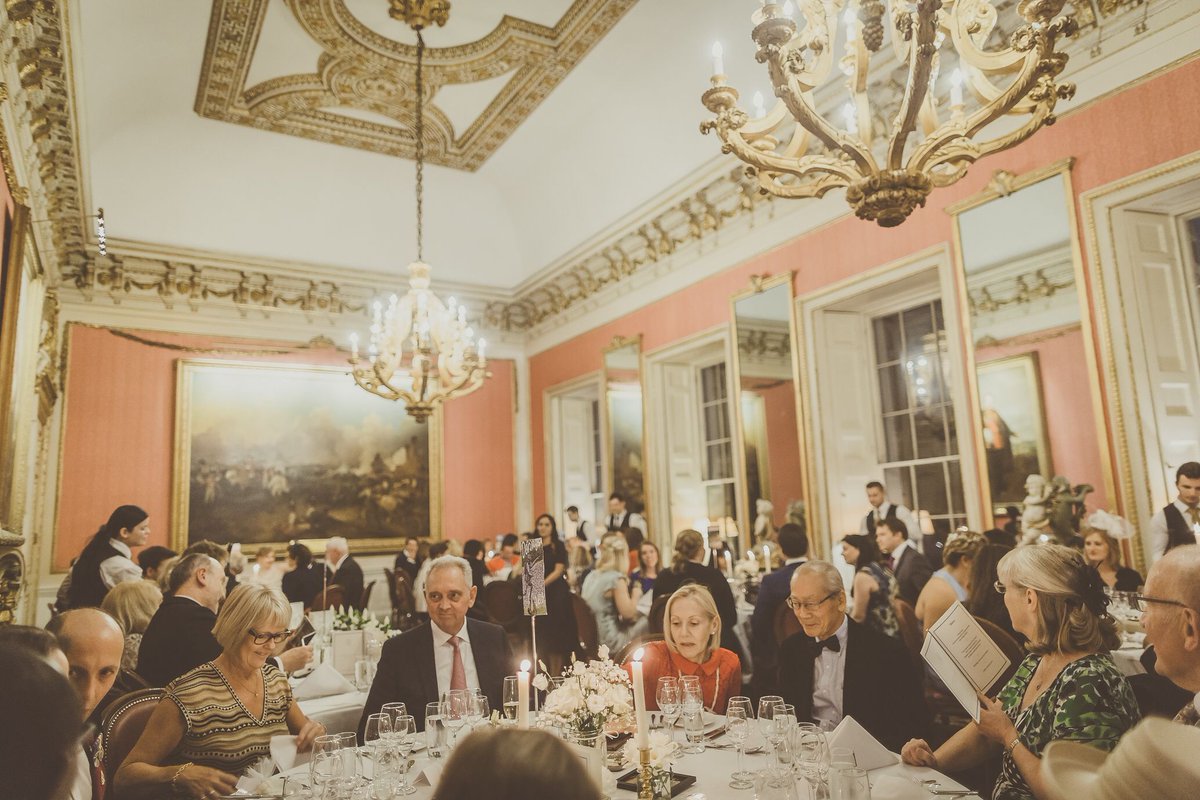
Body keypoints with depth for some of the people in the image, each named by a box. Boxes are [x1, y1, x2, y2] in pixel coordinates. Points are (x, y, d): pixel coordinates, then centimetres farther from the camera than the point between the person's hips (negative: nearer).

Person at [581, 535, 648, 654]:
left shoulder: (591, 576, 8)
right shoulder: (616, 578, -15)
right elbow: (627, 613, -16)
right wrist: (636, 594, 0)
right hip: (609, 641, -8)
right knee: (645, 622, 0)